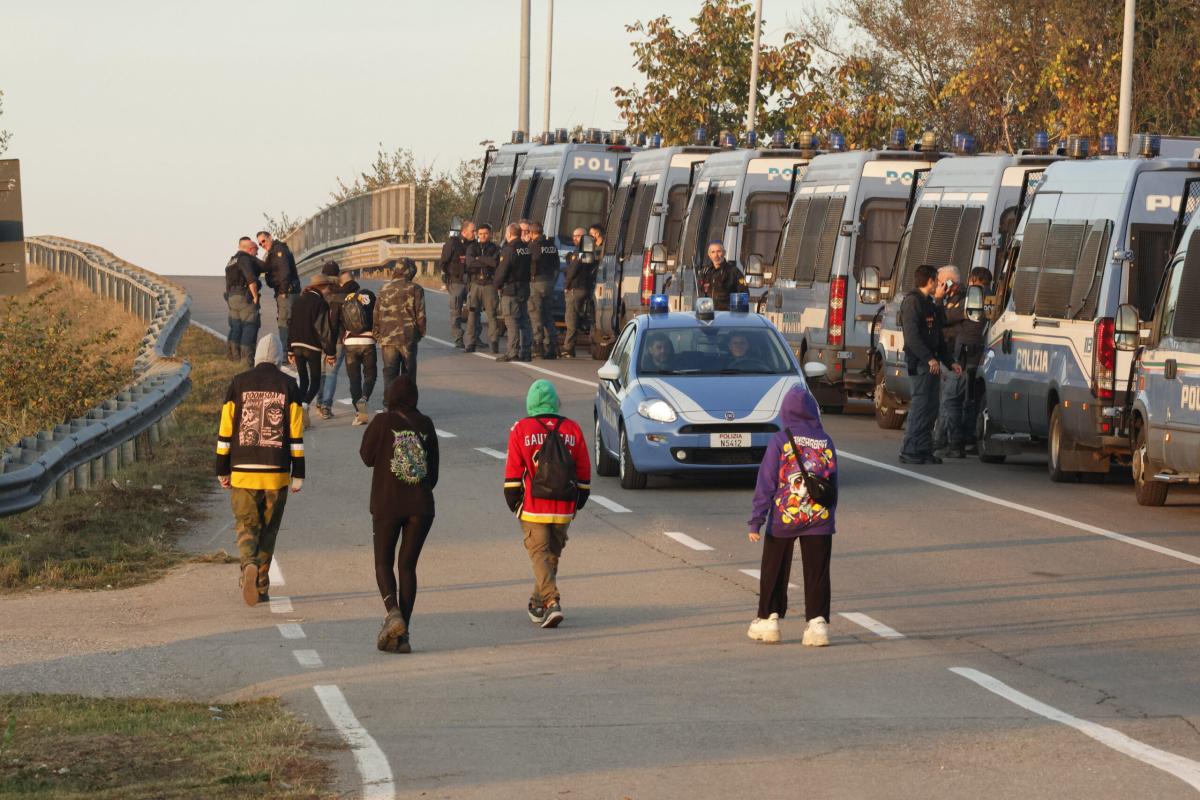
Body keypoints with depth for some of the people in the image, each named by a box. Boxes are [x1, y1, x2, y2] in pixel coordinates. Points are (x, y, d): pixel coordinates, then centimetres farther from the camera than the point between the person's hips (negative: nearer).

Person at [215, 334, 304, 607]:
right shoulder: (288, 386, 0)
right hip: (276, 473, 0)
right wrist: (298, 474, 3)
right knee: (268, 530, 12)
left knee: (246, 526, 5)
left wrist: (222, 470, 9)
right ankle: (261, 587, 14)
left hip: (242, 472, 0)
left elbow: (225, 431, 2)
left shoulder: (238, 383, 2)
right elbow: (296, 435, -2)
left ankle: (248, 565, -24)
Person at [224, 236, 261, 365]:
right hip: (245, 297, -9)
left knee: (235, 328, 12)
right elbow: (251, 278, -21)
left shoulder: (231, 261, 22)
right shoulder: (245, 259, -9)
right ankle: (248, 360, -12)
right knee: (249, 327, -7)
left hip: (231, 298, 9)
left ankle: (234, 357, 12)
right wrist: (255, 296, -14)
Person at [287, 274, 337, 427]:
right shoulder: (321, 304, -9)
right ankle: (305, 405, -24)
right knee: (315, 382, 1)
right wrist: (330, 352, -6)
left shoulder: (298, 301, 12)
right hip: (312, 347, -6)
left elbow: (290, 325, 14)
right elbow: (325, 330, -12)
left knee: (303, 381, 15)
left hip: (296, 346, 6)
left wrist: (290, 350, 19)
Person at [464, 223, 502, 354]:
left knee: (492, 314, -5)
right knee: (472, 314, -1)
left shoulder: (495, 248, 5)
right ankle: (471, 343, 2)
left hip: (489, 284, -2)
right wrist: (486, 262, -9)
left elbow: (495, 262, -14)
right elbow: (469, 262, -7)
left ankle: (494, 342, -1)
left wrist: (479, 259, -7)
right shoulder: (472, 247, 11)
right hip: (475, 284, 2)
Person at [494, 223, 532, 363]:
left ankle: (513, 352, -10)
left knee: (512, 322, -7)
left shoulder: (509, 250, -14)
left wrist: (498, 285, 0)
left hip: (510, 290, -7)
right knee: (524, 322, 10)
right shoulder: (527, 249, 9)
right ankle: (525, 352, 12)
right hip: (525, 289, 7)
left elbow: (502, 271, -14)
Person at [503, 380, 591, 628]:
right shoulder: (572, 429, 3)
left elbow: (513, 471, -3)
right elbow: (584, 471, 8)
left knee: (539, 554, 0)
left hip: (533, 509, -3)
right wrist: (579, 502, 19)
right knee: (553, 555, 17)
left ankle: (551, 602, -19)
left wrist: (513, 501, 8)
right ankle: (537, 605, 28)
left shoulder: (521, 430, -6)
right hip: (564, 509, 3)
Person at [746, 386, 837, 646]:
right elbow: (833, 483, 7)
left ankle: (769, 619, 18)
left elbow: (766, 483, -9)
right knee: (817, 573, 6)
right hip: (819, 518, 2)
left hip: (783, 517, -2)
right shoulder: (826, 442, 1)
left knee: (774, 571, 12)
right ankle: (818, 622, 1)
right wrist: (830, 514, 18)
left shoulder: (780, 441, -9)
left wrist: (756, 521, -5)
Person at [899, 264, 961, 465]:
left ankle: (924, 451, 13)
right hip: (919, 363, -10)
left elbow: (938, 338, 27)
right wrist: (929, 358, -24)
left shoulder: (929, 304, 22)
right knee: (921, 406, -12)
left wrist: (949, 362, 20)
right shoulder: (912, 301, -9)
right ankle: (909, 451, -11)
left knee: (930, 408, 9)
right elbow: (912, 336, -19)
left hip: (931, 363, 10)